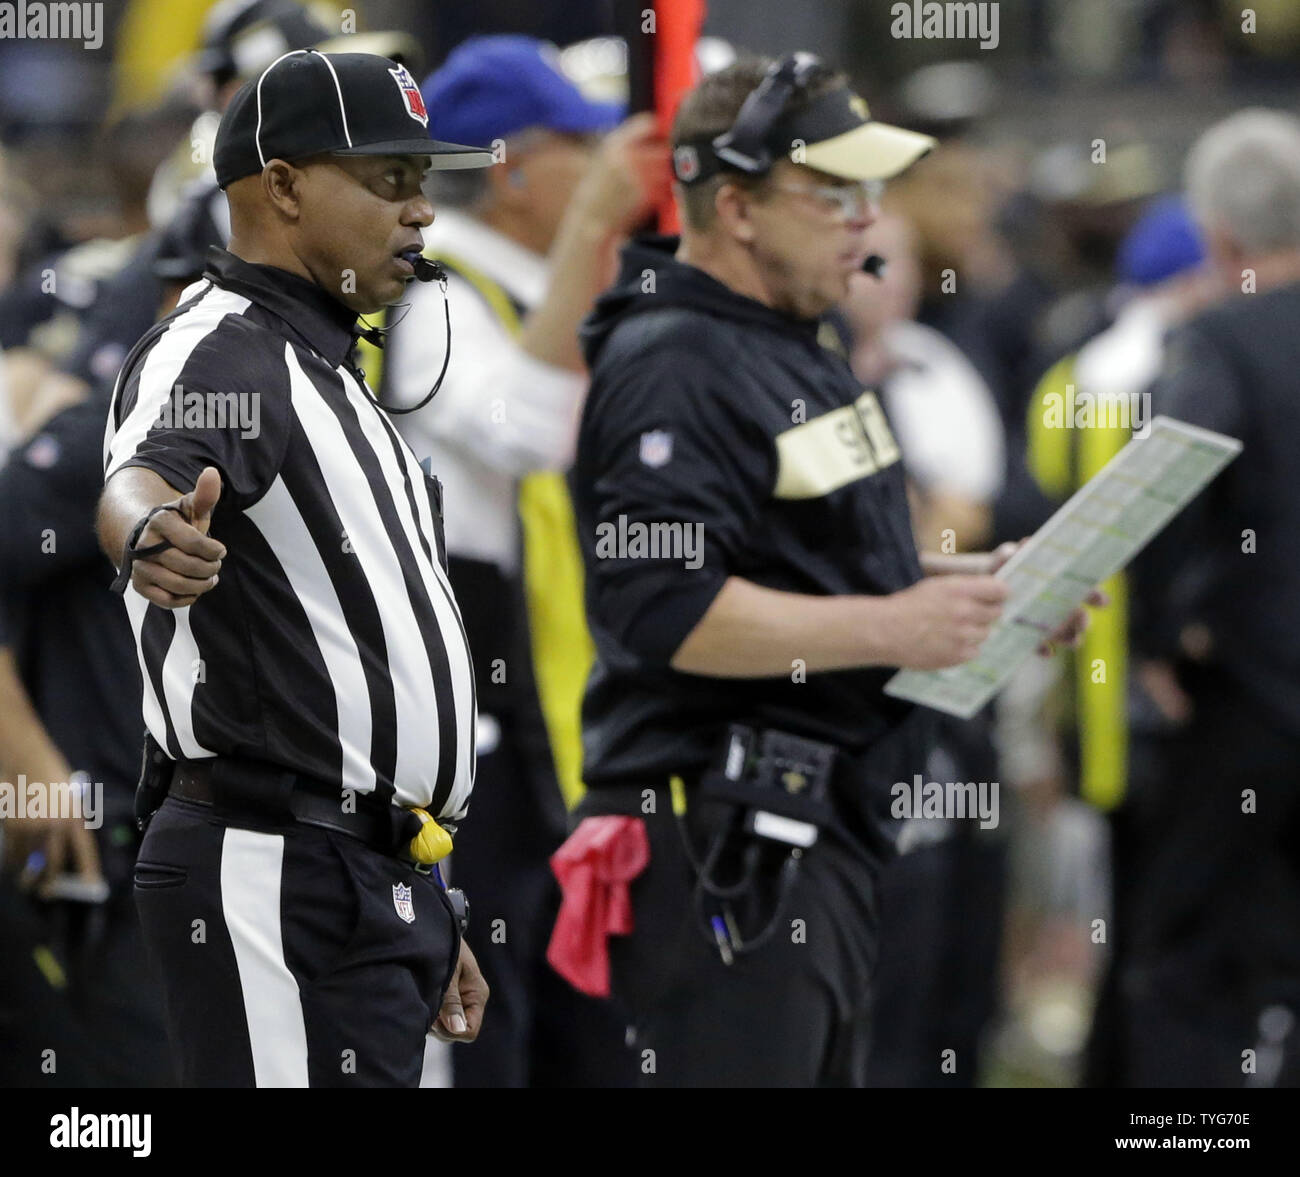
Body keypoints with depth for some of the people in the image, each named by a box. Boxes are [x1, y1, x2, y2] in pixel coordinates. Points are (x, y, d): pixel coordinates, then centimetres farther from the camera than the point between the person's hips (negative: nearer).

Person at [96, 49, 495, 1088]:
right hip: (275, 886, -10)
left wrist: (423, 921, 25)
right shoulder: (221, 353, -11)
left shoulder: (324, 373, 21)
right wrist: (153, 535, -60)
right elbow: (137, 484, -34)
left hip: (371, 881, 10)